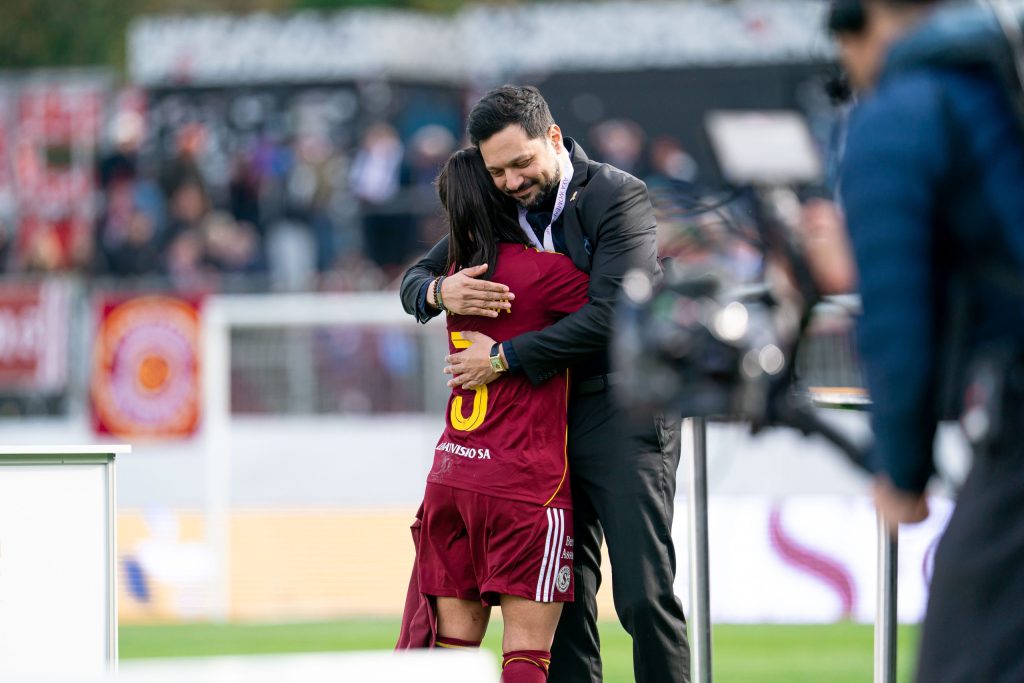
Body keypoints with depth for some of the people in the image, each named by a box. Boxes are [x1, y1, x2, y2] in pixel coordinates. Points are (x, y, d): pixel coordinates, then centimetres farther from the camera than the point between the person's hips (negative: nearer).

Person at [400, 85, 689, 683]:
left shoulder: (619, 197, -11)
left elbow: (609, 317, -21)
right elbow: (414, 280, 15)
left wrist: (504, 358, -16)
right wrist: (442, 291, -10)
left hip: (625, 414, -6)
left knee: (643, 593, -11)